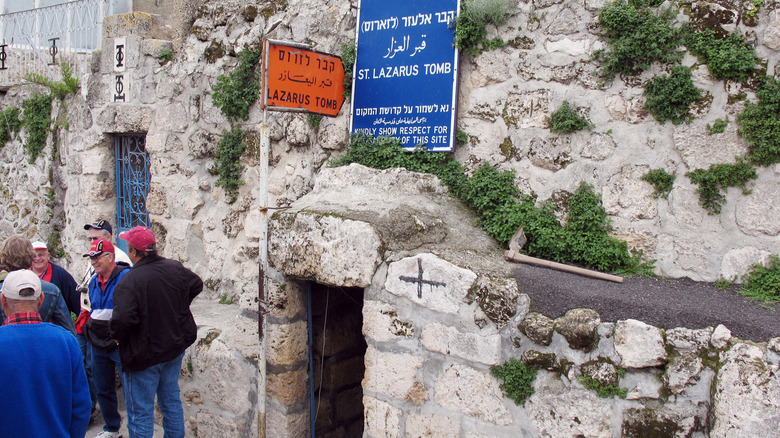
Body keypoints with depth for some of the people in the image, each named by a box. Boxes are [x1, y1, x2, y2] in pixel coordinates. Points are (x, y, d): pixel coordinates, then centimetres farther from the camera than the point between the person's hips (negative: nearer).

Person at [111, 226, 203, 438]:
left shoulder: (129, 281, -25)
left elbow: (122, 320, -32)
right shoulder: (174, 268, -3)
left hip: (144, 356, -7)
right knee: (171, 401, 22)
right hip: (175, 348, 7)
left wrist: (116, 336, -10)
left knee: (140, 412, 6)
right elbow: (197, 285, 14)